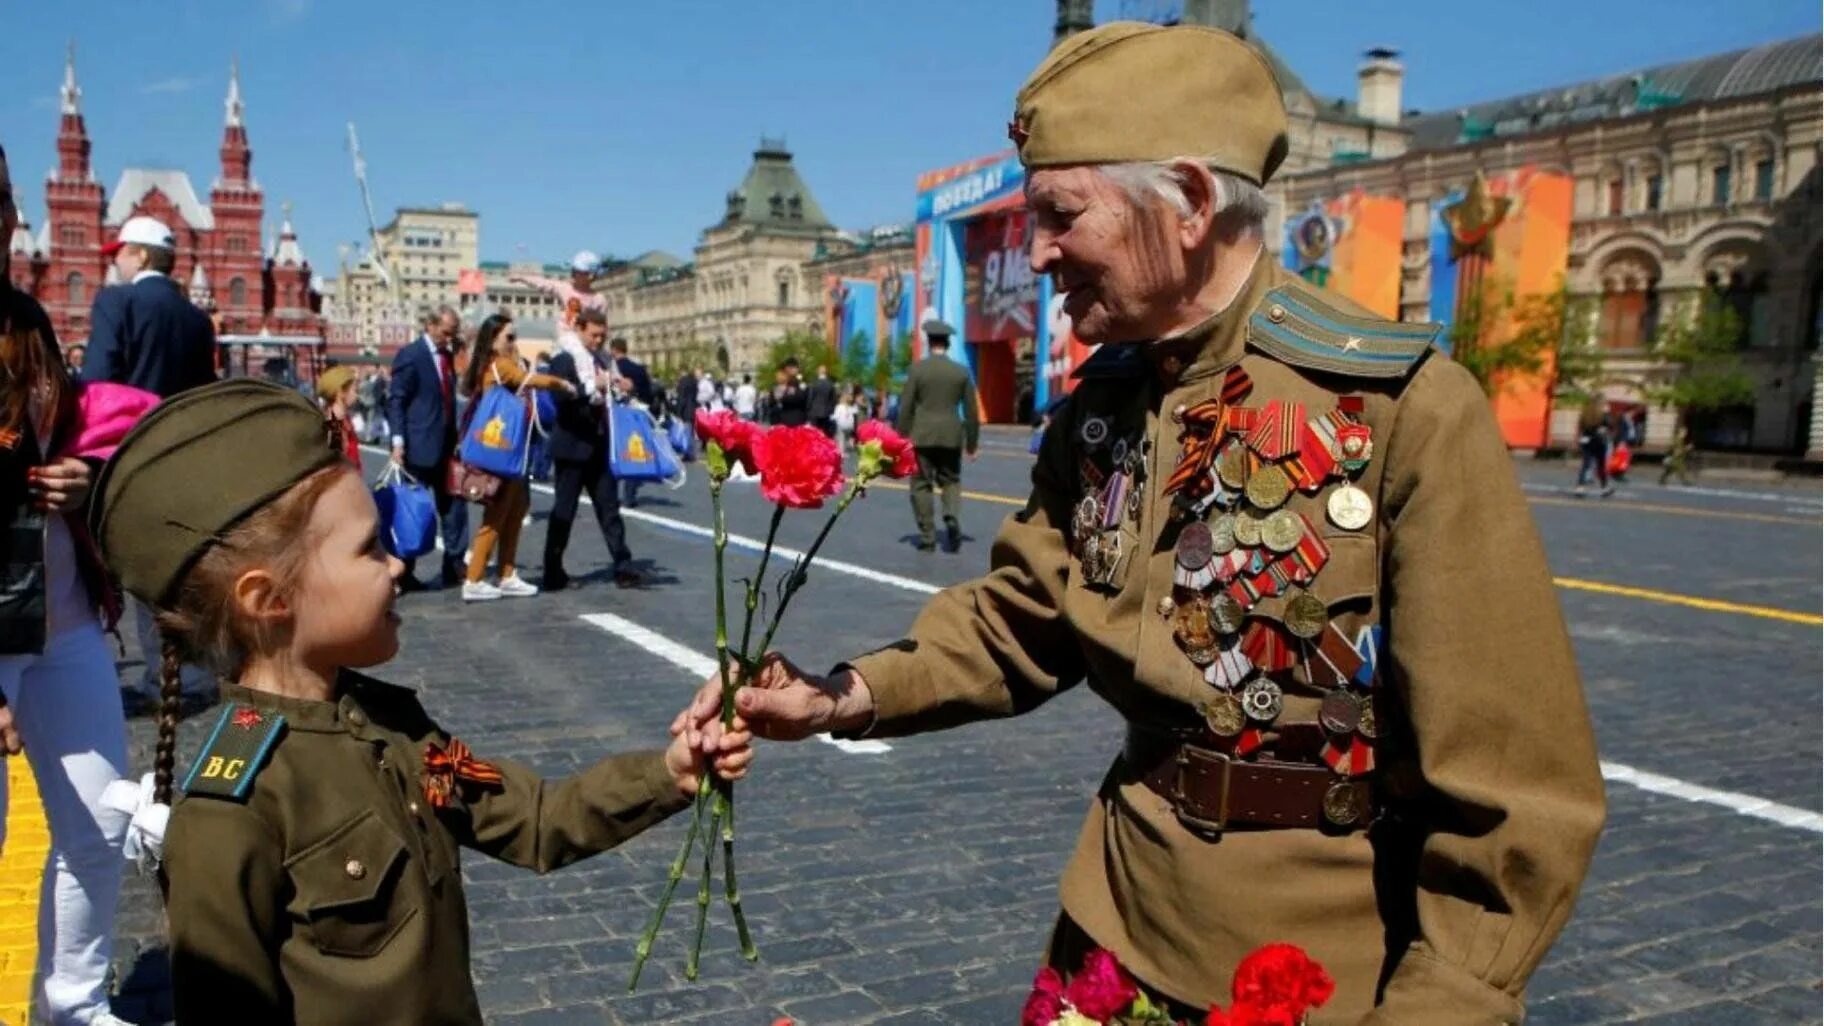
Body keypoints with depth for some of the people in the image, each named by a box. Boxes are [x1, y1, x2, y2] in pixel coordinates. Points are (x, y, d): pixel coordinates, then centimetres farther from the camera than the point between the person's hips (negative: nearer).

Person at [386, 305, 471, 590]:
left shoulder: (448, 355, 14)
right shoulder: (410, 355, -8)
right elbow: (395, 401, -11)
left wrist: (456, 438, 15)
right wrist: (398, 441, -18)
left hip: (446, 447, 7)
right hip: (419, 448, -7)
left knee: (454, 506, 6)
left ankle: (454, 568, 14)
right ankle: (404, 574, 9)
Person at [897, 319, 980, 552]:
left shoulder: (917, 369, -4)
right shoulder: (962, 371, 2)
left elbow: (906, 407, -4)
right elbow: (971, 411, 4)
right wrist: (972, 443, 11)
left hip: (922, 436, -2)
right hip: (951, 437, 2)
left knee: (922, 485, 7)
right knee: (951, 481, 15)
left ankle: (927, 536, 6)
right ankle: (952, 516, -12)